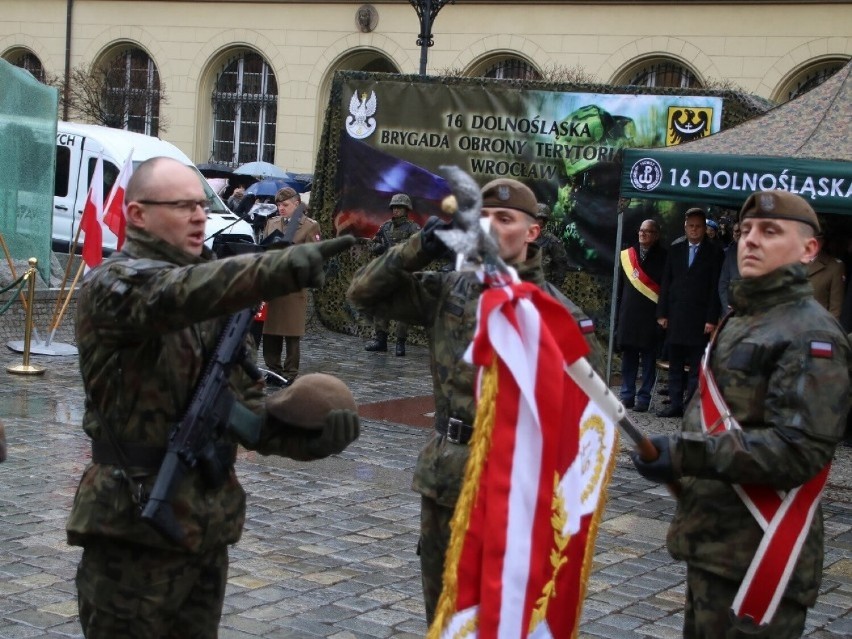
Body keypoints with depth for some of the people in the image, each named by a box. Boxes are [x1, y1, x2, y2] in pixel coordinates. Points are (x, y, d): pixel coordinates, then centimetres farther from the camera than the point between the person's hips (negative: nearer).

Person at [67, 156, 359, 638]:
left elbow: (245, 405, 9)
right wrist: (284, 267, -47)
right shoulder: (113, 285, -10)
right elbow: (179, 294, -34)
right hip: (136, 525, -7)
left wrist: (307, 435, -11)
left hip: (208, 526, 7)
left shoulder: (216, 297, 13)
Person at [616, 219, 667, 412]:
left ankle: (644, 398, 5)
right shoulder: (627, 255, 11)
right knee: (628, 355, 7)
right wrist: (619, 312, 11)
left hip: (650, 315, -4)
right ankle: (627, 395, 15)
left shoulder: (663, 257, -1)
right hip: (628, 314, 4)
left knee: (648, 358, 1)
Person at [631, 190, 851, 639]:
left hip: (757, 562, -9)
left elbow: (801, 449, -23)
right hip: (711, 545, 9)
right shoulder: (741, 319, 18)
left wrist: (687, 455, -26)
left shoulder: (812, 336, -13)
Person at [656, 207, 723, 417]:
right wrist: (662, 313, 4)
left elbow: (715, 287, -4)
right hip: (675, 316, 4)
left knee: (696, 366, -2)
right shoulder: (675, 250, 12)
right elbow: (666, 283, 11)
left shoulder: (714, 252, 0)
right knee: (675, 364, 7)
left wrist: (712, 319, -10)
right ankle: (675, 405, 12)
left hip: (699, 318, -4)